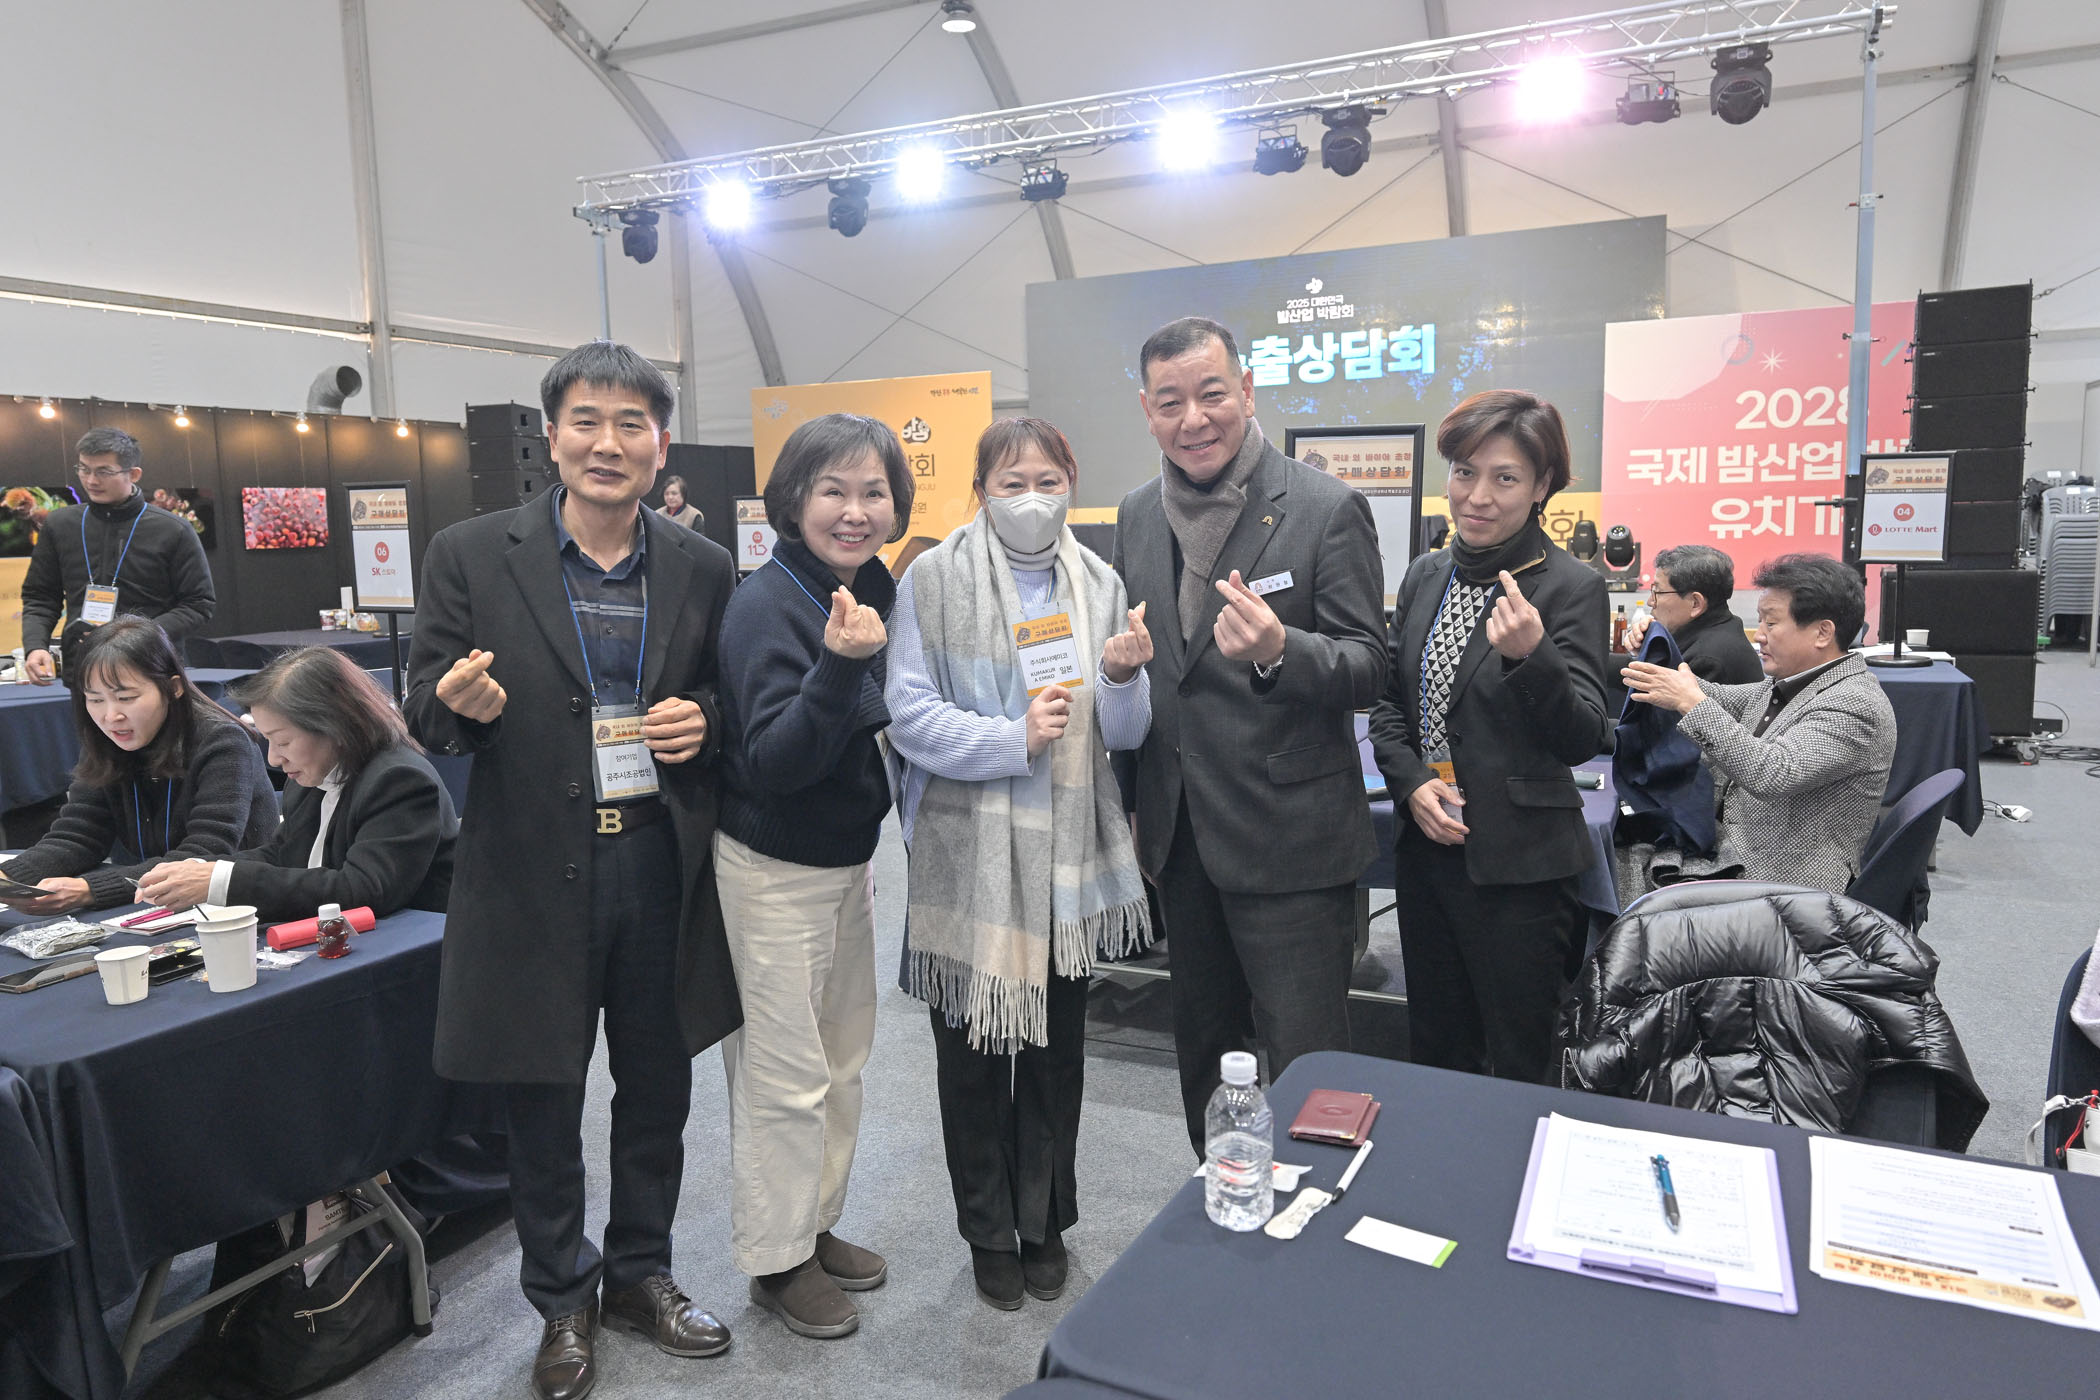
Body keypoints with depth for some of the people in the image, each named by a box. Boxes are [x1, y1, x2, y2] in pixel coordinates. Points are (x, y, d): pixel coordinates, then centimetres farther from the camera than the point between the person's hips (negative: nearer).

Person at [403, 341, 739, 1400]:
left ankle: (642, 1271, 40)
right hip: (534, 873, -2)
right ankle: (563, 1302, 36)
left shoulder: (703, 569, 2)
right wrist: (459, 699, -24)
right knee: (543, 1104, 13)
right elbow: (425, 718, -1)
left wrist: (703, 719, -10)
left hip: (661, 869, 2)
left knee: (657, 1091, 17)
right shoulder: (471, 556, -4)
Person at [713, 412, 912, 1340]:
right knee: (787, 1074, 4)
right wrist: (838, 664, -40)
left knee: (843, 1055, 18)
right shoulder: (766, 606, -21)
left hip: (850, 854, 8)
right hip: (775, 869, -8)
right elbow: (774, 762, -29)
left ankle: (816, 1225, 37)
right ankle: (775, 1260, 24)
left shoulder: (874, 591, 2)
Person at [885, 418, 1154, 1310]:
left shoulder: (1098, 585, 7)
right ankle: (989, 1231, 32)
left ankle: (1045, 1221, 36)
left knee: (1058, 1046, 15)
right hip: (969, 858, -3)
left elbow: (1126, 735, 6)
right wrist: (1016, 740, -21)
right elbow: (910, 716, -12)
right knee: (974, 1052, 11)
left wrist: (1124, 675, -14)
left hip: (1069, 856, 3)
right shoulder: (934, 580, -5)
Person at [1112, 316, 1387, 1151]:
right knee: (1202, 1049, 21)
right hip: (1182, 832, 6)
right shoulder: (1137, 516, 8)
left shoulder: (1328, 510, -11)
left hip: (1289, 839, -6)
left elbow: (1370, 668, -13)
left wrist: (1278, 650, -31)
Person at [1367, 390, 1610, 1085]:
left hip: (1518, 864, -5)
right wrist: (1412, 781, -4)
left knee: (1517, 1069, 7)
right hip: (1426, 849, 5)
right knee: (1433, 1052, 18)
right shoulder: (1426, 575, 7)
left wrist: (1531, 655, -32)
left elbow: (1584, 739, -15)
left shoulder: (1570, 588, -9)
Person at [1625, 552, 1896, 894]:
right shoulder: (1787, 684, 13)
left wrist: (1692, 703, -24)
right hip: (1723, 860, 8)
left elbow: (1773, 775, -27)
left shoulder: (1856, 704, -14)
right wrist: (1658, 663, 6)